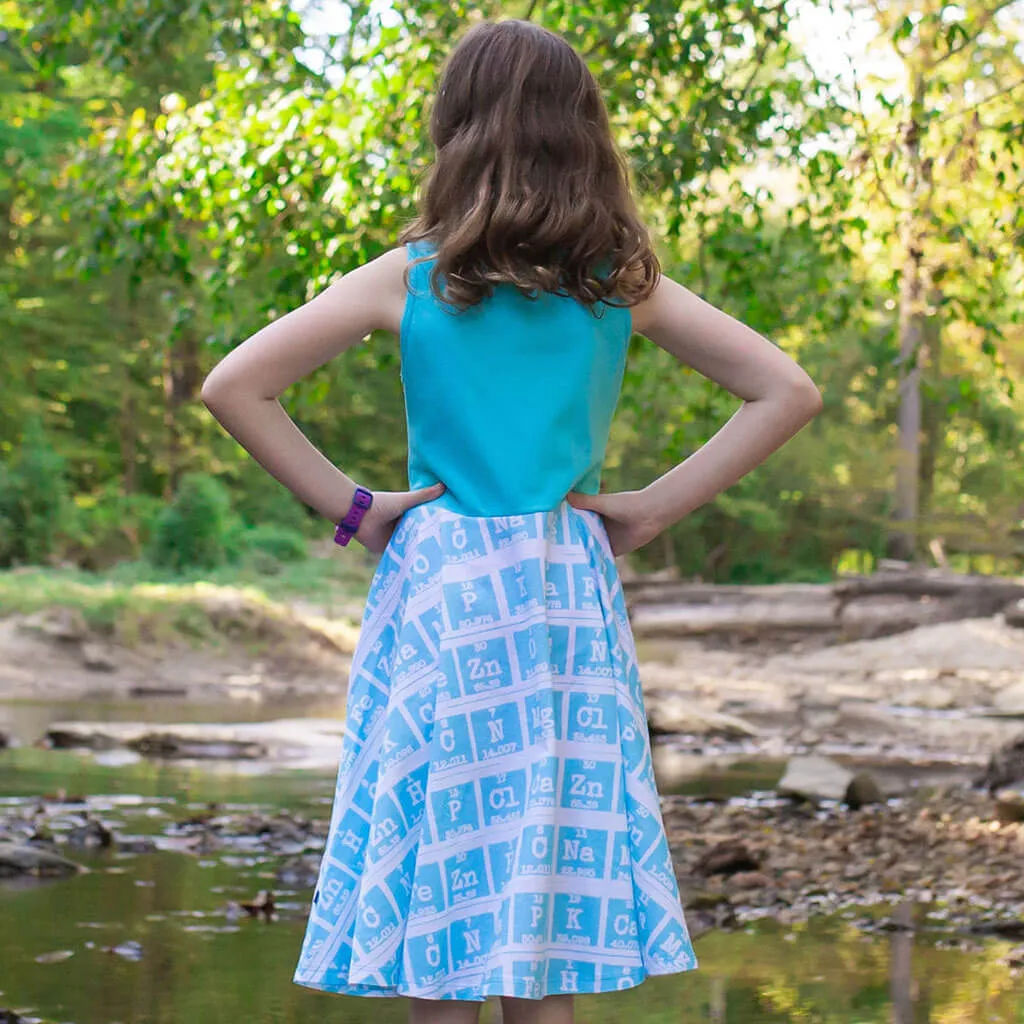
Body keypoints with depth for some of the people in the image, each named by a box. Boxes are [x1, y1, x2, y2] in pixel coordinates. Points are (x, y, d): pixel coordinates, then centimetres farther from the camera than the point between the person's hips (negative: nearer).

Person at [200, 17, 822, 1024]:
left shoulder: (409, 279, -2)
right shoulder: (623, 284, 3)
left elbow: (231, 387, -6)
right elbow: (788, 391, 5)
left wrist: (348, 506, -1)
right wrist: (653, 507, 4)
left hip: (438, 597, -2)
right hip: (571, 598, 2)